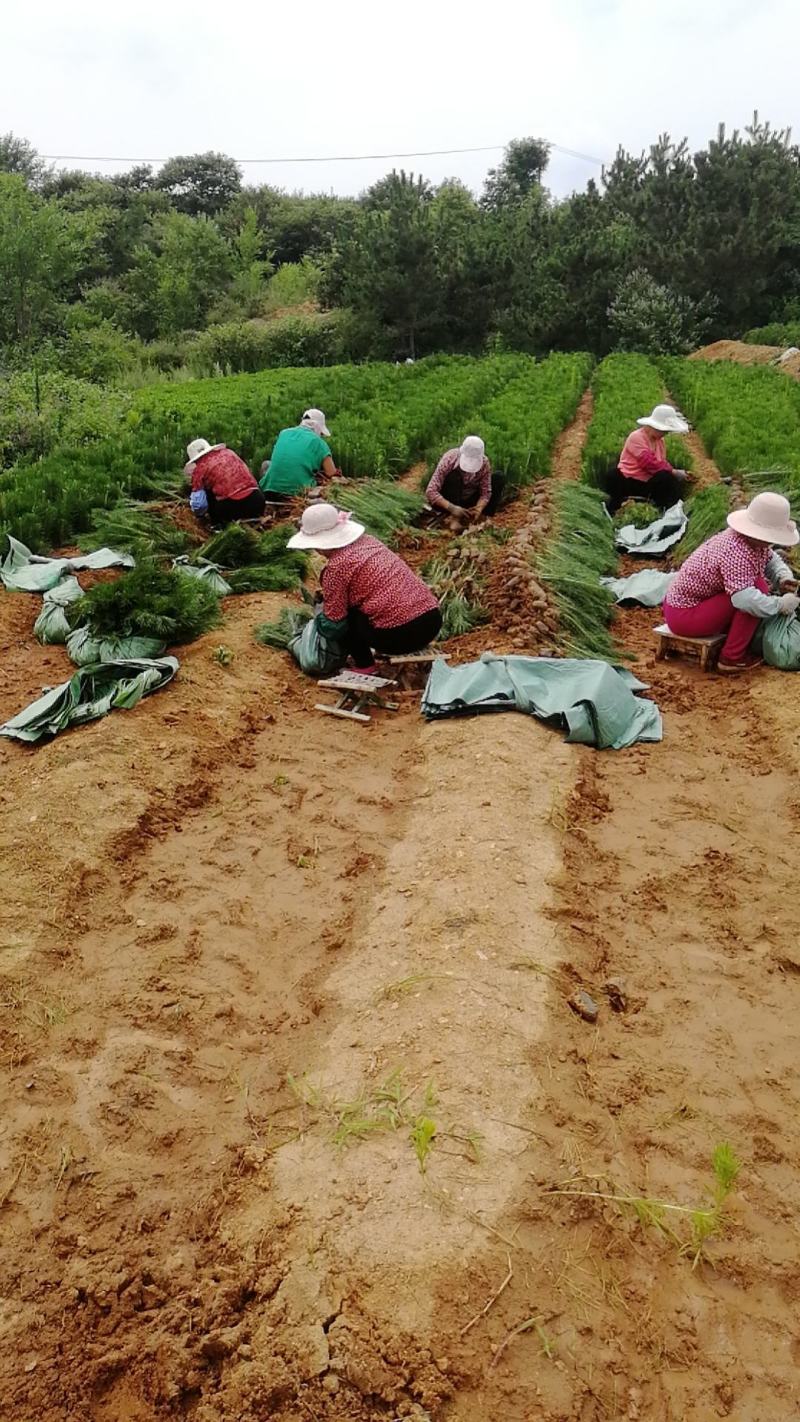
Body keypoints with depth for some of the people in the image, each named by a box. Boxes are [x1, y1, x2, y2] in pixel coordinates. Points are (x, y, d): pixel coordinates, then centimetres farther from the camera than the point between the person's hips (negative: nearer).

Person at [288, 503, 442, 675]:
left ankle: (365, 666, 10)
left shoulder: (336, 566, -10)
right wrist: (327, 595, 33)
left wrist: (320, 618, 18)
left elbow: (333, 624, -4)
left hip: (402, 634, -8)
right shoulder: (367, 540, 12)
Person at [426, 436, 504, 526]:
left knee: (499, 478, -14)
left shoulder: (484, 462, -18)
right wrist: (452, 508, -45)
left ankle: (486, 517, -15)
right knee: (454, 474, -32)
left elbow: (485, 492, -15)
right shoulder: (450, 459, -27)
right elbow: (430, 492, -33)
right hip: (449, 501, -3)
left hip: (469, 500, 3)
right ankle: (455, 518, -29)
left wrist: (479, 508, -37)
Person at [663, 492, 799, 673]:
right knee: (758, 587, -18)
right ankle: (732, 658, -10)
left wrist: (784, 578, -4)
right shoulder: (737, 551, -29)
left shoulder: (753, 541, -1)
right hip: (685, 616, -10)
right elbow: (746, 600, -38)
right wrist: (780, 604, -22)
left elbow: (771, 561, 18)